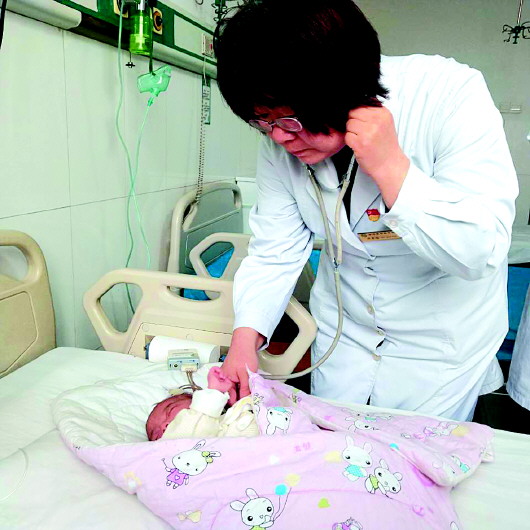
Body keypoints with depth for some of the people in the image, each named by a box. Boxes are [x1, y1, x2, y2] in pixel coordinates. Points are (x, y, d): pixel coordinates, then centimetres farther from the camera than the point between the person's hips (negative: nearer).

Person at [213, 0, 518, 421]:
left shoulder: (451, 95, -25)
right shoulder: (282, 141, -14)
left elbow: (481, 254, -28)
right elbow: (274, 251, -9)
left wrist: (391, 166, -36)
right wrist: (245, 340, -21)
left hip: (442, 343, -3)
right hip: (343, 335, 4)